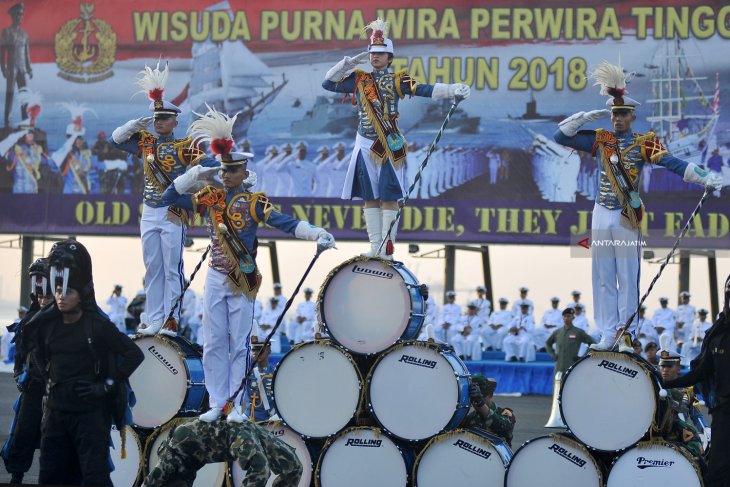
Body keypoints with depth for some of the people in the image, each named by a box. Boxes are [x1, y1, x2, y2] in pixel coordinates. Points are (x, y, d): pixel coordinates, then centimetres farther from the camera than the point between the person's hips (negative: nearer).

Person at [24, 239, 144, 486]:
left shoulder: (98, 326, -10)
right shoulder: (47, 323, 5)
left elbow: (134, 354, -10)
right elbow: (39, 352, 27)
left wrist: (107, 386, -11)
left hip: (90, 412, -6)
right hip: (55, 410, 6)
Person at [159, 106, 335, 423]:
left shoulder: (255, 203, -5)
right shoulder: (210, 198, 5)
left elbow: (286, 223, -15)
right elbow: (169, 198, 6)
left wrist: (317, 235, -30)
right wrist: (196, 175, -6)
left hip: (243, 281, -3)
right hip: (215, 278, 3)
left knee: (239, 345, 1)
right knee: (213, 344, 3)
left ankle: (236, 406, 5)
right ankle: (217, 404, 9)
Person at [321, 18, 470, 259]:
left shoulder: (397, 80, -2)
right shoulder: (359, 80, 10)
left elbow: (425, 90, -13)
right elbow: (328, 83, 11)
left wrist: (453, 90, -28)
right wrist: (350, 62, 3)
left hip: (388, 146, -4)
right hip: (365, 145, 4)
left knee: (388, 198, -5)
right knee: (369, 198, 6)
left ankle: (386, 249, -5)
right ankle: (375, 246, 11)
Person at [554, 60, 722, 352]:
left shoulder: (644, 144, -2)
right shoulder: (600, 140, 8)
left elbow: (674, 164, -12)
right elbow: (561, 136, 9)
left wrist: (705, 179, -24)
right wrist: (588, 117, 0)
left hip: (626, 218, -3)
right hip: (601, 215, 3)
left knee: (627, 278, -3)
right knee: (603, 278, 5)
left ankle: (626, 335, 1)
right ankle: (608, 335, 9)